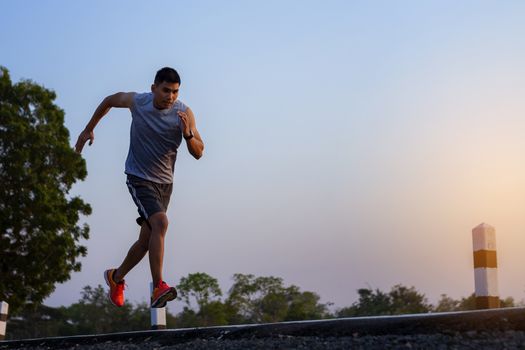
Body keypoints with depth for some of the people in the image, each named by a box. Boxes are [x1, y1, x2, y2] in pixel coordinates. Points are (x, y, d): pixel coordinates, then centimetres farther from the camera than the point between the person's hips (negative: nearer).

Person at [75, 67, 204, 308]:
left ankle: (116, 277, 36)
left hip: (165, 182, 4)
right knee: (160, 223, -28)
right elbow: (110, 100, 11)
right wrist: (89, 129, 16)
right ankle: (158, 288, -33)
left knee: (146, 241, 10)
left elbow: (198, 153, -10)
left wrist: (187, 134, -30)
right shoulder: (137, 101, -11)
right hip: (139, 178, -3)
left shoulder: (184, 113, -10)